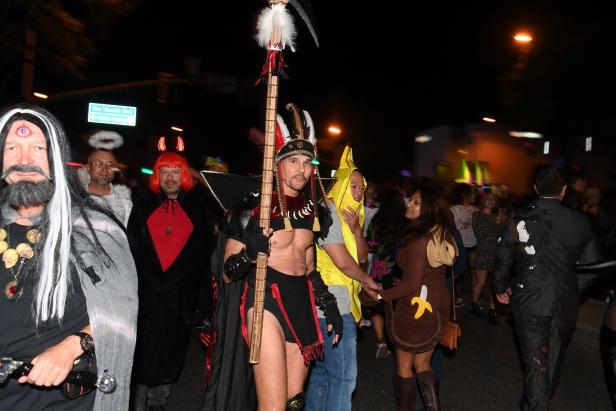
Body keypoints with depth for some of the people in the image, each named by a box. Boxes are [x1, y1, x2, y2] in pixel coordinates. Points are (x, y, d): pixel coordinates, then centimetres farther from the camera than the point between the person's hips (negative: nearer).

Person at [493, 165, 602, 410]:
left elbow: (502, 259, -5)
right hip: (565, 305, 2)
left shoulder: (518, 219, -11)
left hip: (529, 302, -2)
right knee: (553, 359, 23)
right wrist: (574, 290, 15)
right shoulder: (580, 222, -10)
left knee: (535, 362, 9)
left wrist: (500, 288, 12)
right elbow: (592, 265, -4)